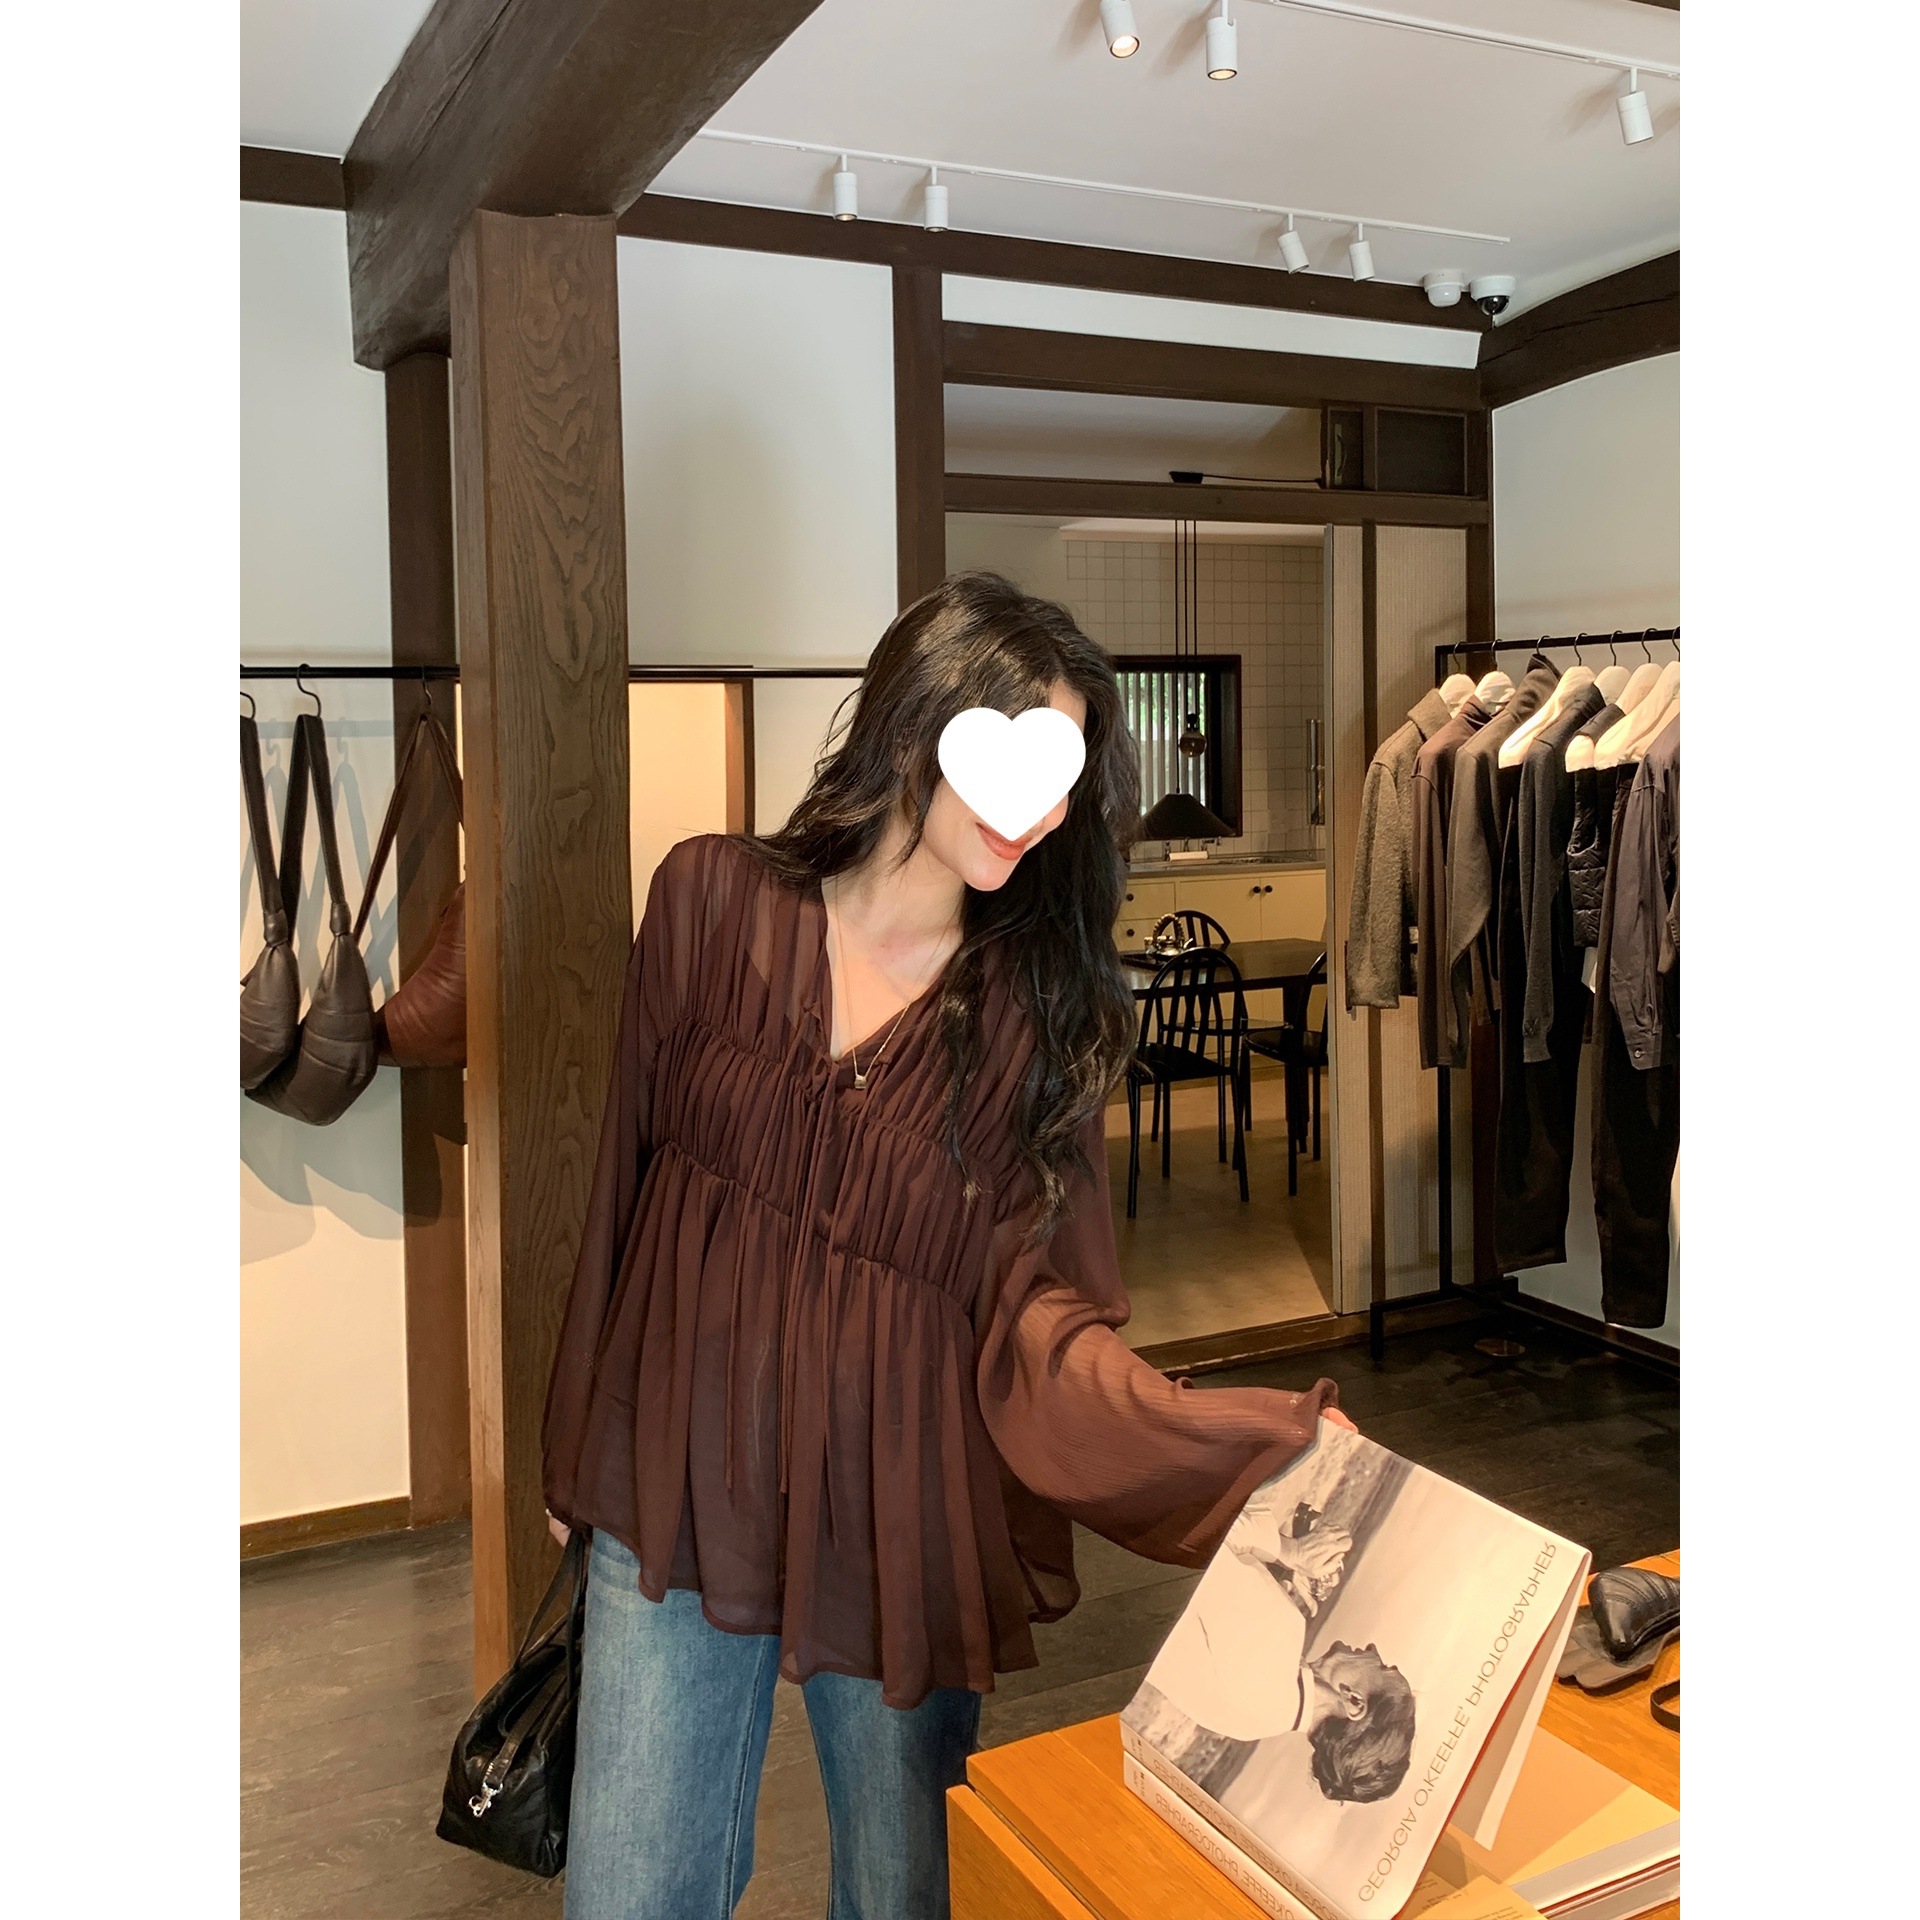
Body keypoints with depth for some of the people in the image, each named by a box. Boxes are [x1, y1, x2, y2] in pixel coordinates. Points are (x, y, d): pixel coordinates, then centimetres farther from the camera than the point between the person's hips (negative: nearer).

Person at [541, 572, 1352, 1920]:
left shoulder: (1040, 1003, -5)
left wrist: (1255, 1445, -28)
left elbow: (1039, 1315, -12)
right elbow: (633, 1169, 4)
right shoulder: (714, 899, -4)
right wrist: (579, 1439, 11)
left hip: (902, 1519, 0)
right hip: (681, 1489, 1)